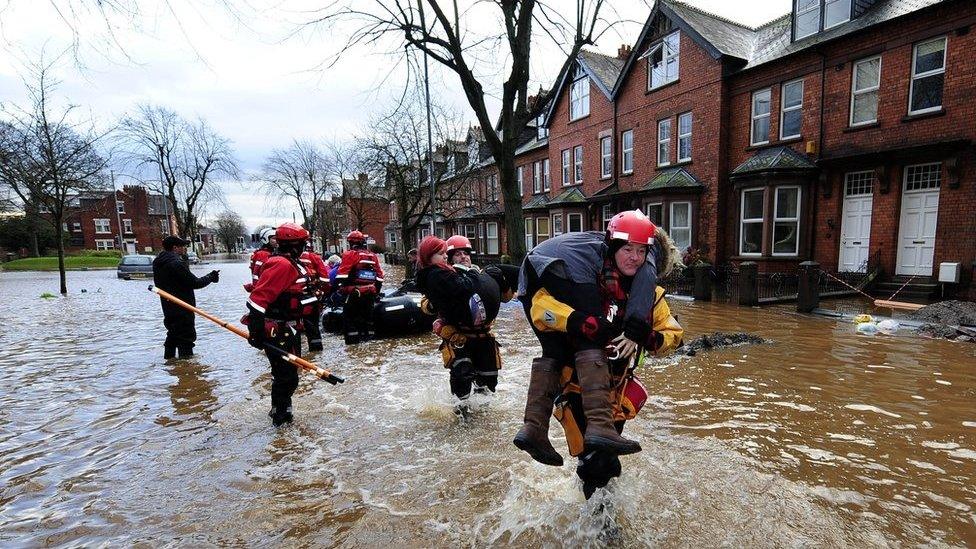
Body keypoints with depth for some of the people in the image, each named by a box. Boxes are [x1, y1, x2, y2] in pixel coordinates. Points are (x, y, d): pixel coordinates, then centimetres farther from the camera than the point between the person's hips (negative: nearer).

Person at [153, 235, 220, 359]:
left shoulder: (158, 263, 8)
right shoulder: (177, 263, -21)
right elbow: (195, 283, -19)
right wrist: (211, 277, -3)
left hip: (168, 307, 9)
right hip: (182, 309, -9)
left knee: (173, 333, 22)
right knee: (187, 335, -2)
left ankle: (169, 358, 32)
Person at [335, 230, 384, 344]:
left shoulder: (350, 254, -7)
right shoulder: (373, 256, 12)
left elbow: (342, 274, -15)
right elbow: (379, 276, 13)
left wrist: (338, 287, -11)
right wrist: (377, 290, 21)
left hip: (354, 292, -6)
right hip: (370, 292, 6)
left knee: (349, 316, 1)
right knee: (367, 314, 15)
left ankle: (352, 339, -3)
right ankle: (366, 336, 21)